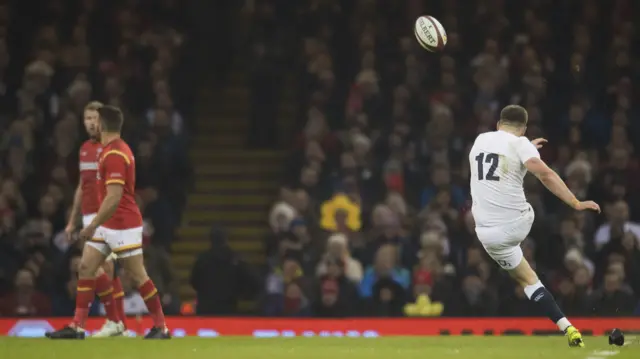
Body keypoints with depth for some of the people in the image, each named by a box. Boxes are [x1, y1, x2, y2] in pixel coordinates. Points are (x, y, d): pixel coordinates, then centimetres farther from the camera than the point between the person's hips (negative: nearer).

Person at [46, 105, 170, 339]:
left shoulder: (114, 155, -20)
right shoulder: (116, 150, 11)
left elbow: (114, 197, -26)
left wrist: (93, 226, -24)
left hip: (123, 226, -10)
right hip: (107, 225, 10)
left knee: (137, 275, -2)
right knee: (85, 268, 3)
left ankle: (161, 328, 8)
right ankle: (77, 327, 2)